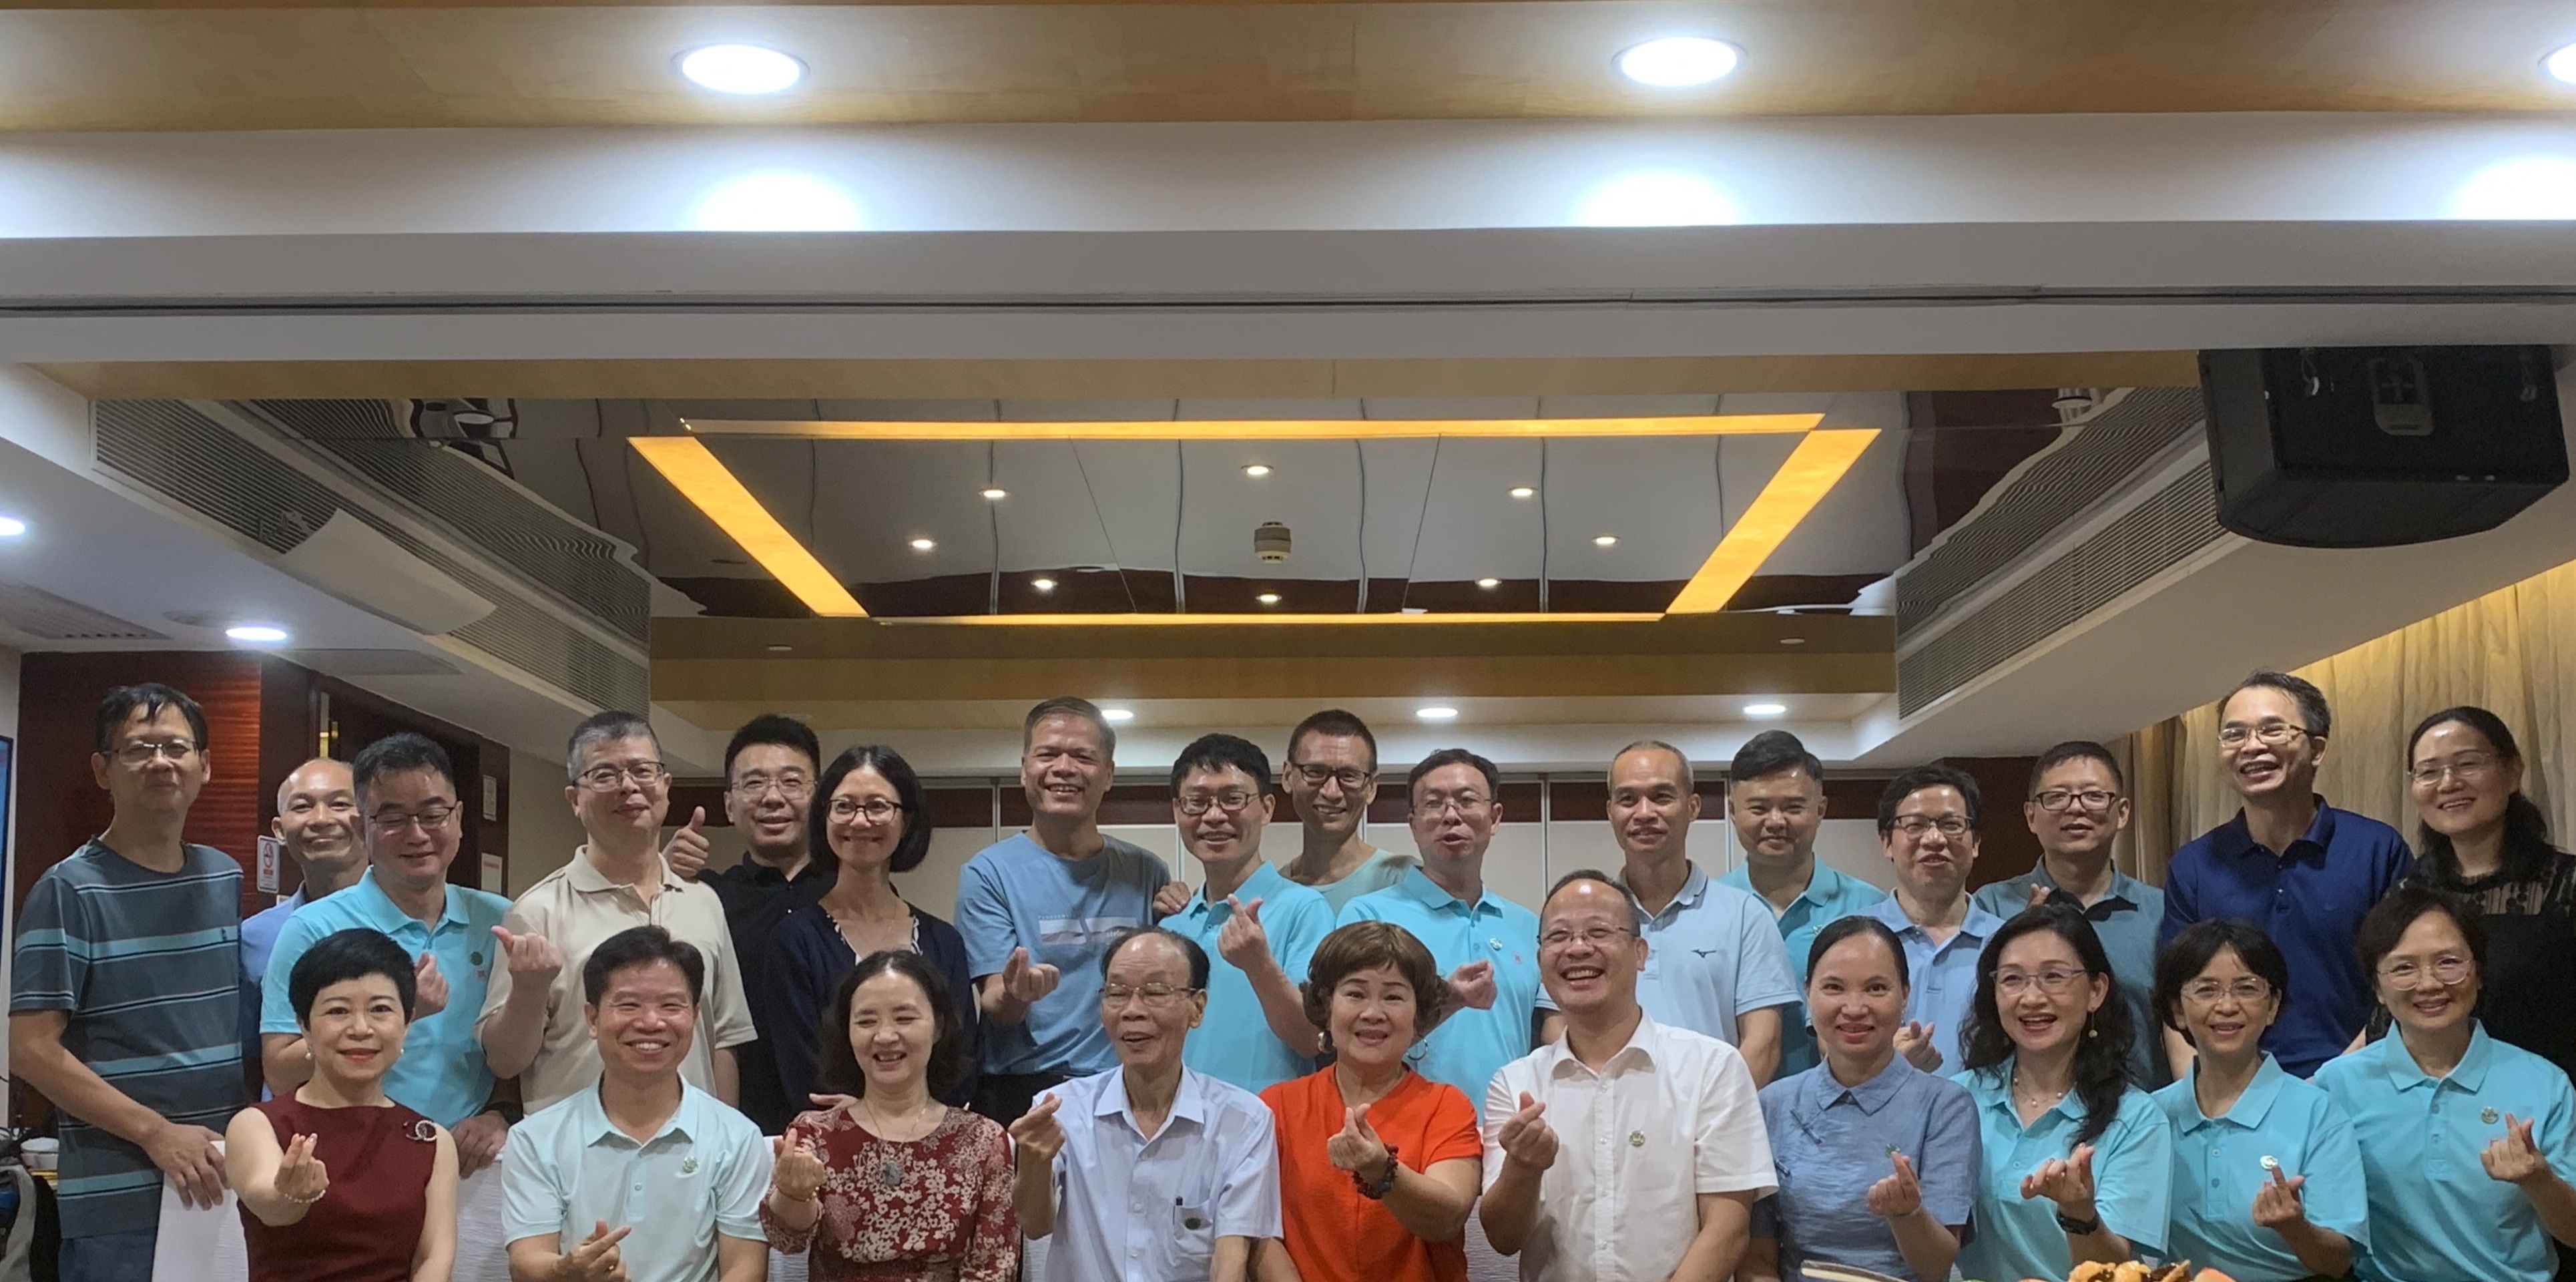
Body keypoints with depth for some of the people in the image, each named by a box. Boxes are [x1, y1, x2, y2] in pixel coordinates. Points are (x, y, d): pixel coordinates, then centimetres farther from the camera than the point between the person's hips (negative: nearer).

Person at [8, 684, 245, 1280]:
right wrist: (155, 1132, -17)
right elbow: (32, 1051, -12)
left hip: (223, 1181, 5)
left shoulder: (226, 879, 10)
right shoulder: (69, 891, -7)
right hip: (117, 1202, -5)